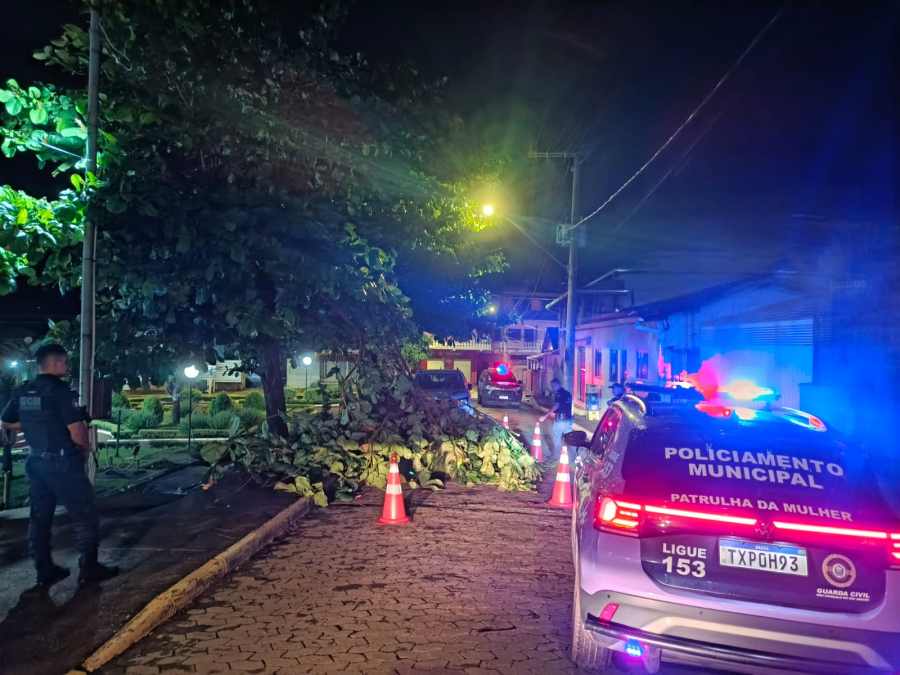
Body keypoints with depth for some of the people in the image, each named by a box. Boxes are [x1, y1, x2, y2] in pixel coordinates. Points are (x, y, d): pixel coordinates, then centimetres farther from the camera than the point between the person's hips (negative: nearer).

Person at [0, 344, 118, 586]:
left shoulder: (22, 392, 6)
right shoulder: (60, 390, -17)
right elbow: (78, 432, -22)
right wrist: (86, 448, -3)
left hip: (35, 461, 8)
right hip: (63, 463, -8)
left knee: (40, 517, 14)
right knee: (85, 515, 2)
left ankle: (44, 569, 21)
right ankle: (89, 568, 7)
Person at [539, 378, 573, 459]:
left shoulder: (559, 393, -11)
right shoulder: (568, 393, 14)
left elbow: (556, 406, -24)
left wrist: (546, 415, -29)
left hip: (560, 418, -8)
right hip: (569, 418, 8)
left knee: (557, 438, 4)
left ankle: (557, 455, 11)